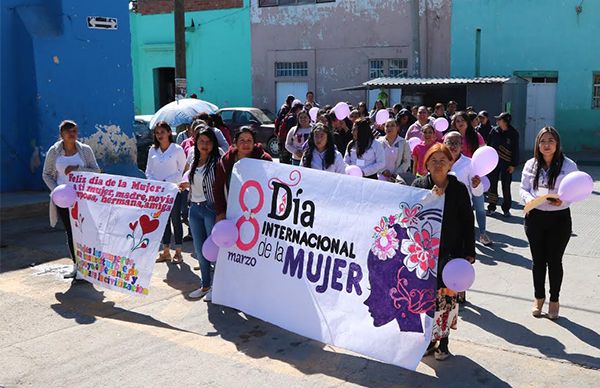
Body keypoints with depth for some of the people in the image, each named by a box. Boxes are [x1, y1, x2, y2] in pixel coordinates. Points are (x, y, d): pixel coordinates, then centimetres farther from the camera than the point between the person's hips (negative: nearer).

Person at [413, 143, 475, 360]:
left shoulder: (459, 189, 0)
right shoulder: (419, 186, 2)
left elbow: (467, 222, 3)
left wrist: (469, 253, 1)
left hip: (451, 252, -1)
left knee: (447, 296, 2)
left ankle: (443, 341, 19)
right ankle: (429, 339, 20)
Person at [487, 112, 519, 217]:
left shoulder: (513, 133, -6)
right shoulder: (494, 131, 2)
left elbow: (515, 150, -3)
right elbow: (488, 145, 7)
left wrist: (513, 165, -6)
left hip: (506, 163, -3)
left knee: (506, 187, 3)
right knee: (492, 185, 6)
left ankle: (506, 209, 15)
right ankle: (491, 207, 17)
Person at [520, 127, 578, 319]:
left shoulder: (568, 165, -7)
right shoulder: (531, 165, 1)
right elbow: (523, 189, 5)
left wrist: (562, 201, -26)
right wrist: (529, 199, -16)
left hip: (559, 219, -2)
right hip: (535, 218, 2)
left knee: (555, 261, 9)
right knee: (538, 260, 13)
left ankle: (554, 300, 27)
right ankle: (539, 297, 32)